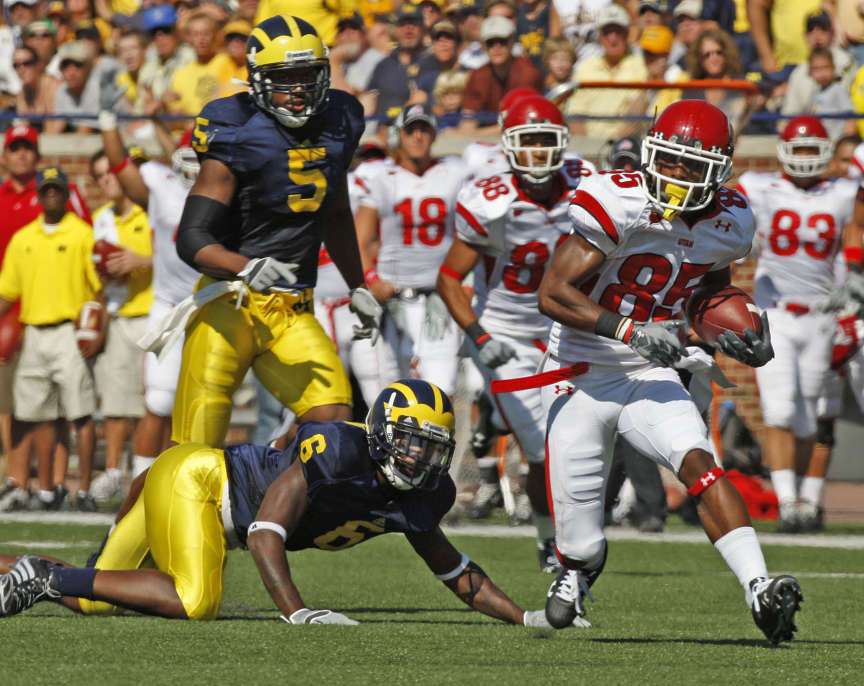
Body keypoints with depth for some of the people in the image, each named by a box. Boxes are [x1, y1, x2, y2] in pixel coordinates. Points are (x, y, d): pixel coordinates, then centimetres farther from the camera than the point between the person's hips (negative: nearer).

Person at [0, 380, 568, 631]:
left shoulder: (422, 497, -3)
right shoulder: (337, 449, -29)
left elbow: (452, 568, 8)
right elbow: (265, 532, -32)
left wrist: (522, 618, 0)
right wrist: (296, 610, -39)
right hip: (194, 479, -8)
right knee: (195, 602, -27)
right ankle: (46, 578, -16)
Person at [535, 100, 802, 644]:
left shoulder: (728, 225, -4)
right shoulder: (619, 206, -22)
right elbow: (553, 294, -22)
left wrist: (738, 334, -2)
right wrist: (630, 331, -31)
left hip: (652, 376, 3)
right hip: (582, 377, -3)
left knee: (700, 463, -28)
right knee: (581, 544, 3)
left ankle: (761, 592, -36)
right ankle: (579, 569, 43)